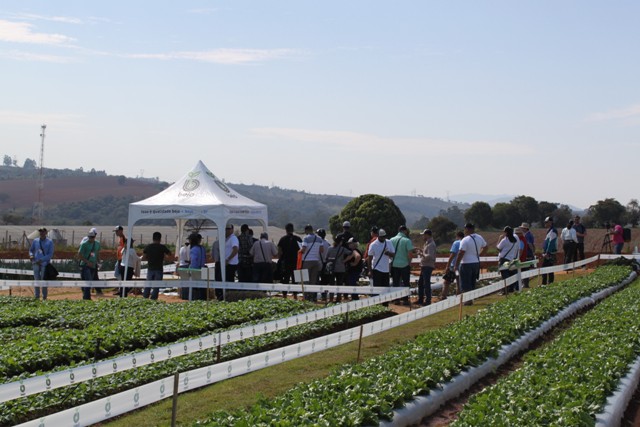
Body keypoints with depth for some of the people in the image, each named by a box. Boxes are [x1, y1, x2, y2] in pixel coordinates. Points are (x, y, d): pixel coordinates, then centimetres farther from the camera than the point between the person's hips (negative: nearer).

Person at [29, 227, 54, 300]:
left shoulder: (49, 242, 1)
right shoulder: (35, 241, 10)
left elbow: (50, 254, -3)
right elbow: (31, 250, 20)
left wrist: (41, 260, -14)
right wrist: (31, 255, -4)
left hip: (44, 264, -3)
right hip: (36, 263, 3)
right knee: (36, 280, 3)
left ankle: (44, 297, 6)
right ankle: (37, 297, 7)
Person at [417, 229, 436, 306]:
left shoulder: (431, 244, -16)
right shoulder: (427, 243, 16)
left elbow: (429, 256, -25)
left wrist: (422, 254, -13)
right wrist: (421, 252, 12)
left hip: (428, 267, -11)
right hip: (424, 266, 11)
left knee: (426, 283, -7)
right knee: (420, 283, 16)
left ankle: (428, 300, -2)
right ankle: (420, 300, 25)